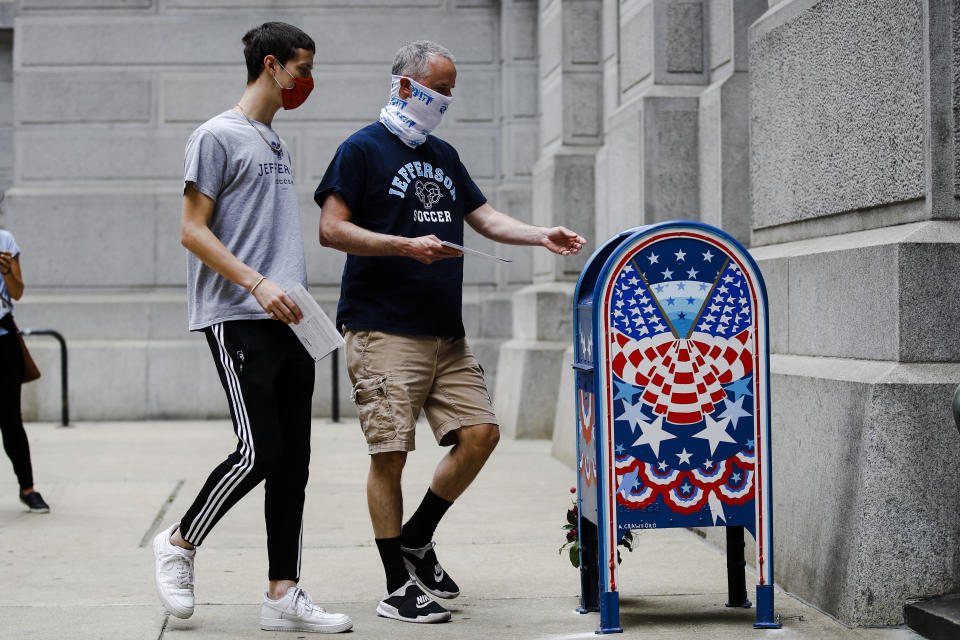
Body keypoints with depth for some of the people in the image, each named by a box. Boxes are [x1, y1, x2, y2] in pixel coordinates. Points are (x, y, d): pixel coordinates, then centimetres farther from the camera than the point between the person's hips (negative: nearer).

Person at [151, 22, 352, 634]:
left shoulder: (278, 145, 22)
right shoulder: (218, 136, -2)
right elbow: (192, 231, -9)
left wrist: (298, 297, 15)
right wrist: (256, 284, -18)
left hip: (289, 322, 8)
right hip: (238, 320, -8)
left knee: (294, 460, 3)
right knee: (259, 451, -13)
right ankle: (180, 543, 9)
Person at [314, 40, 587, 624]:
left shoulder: (444, 156, 20)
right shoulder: (363, 149, -3)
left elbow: (484, 215, 16)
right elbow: (332, 229, -9)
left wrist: (542, 236, -1)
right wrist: (407, 246, -17)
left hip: (447, 334, 7)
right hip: (383, 331, -7)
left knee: (481, 432, -1)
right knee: (390, 455, -7)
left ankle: (416, 541, 18)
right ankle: (398, 587, 2)